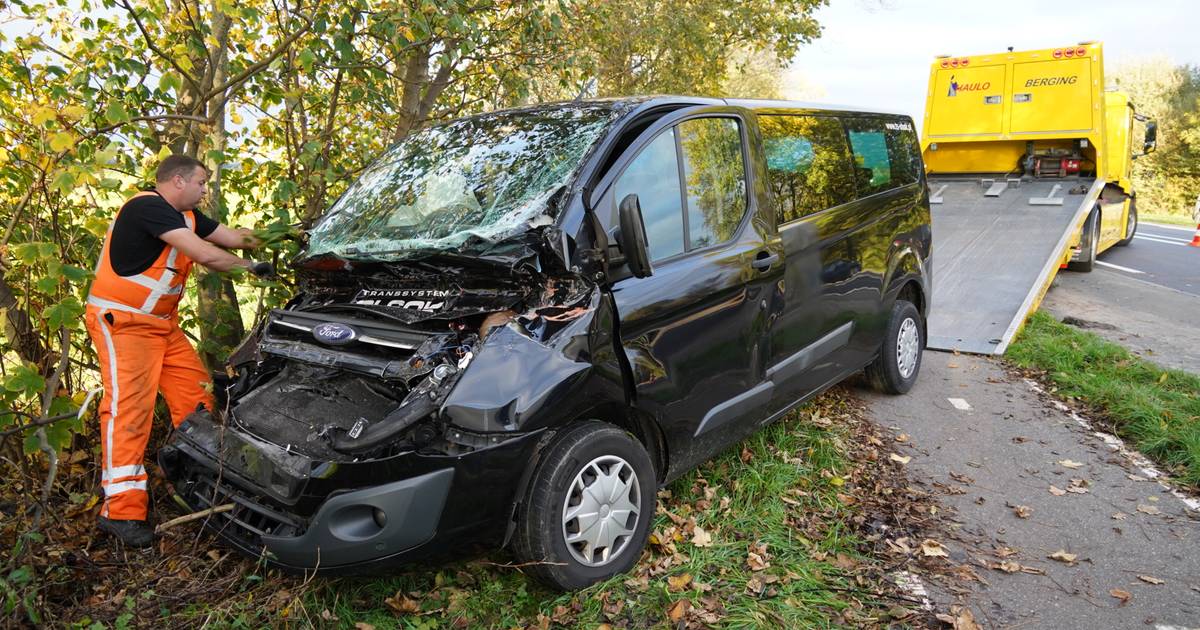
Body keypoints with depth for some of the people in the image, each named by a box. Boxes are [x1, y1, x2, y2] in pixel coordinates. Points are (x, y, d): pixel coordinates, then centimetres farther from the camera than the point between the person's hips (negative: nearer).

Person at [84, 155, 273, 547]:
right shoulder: (148, 207, -18)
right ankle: (121, 510, -9)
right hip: (121, 321, -9)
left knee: (196, 393, 6)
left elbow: (233, 237, 18)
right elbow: (204, 254, -25)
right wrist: (250, 266, -12)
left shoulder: (186, 216, 11)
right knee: (129, 407, -13)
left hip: (162, 323, 10)